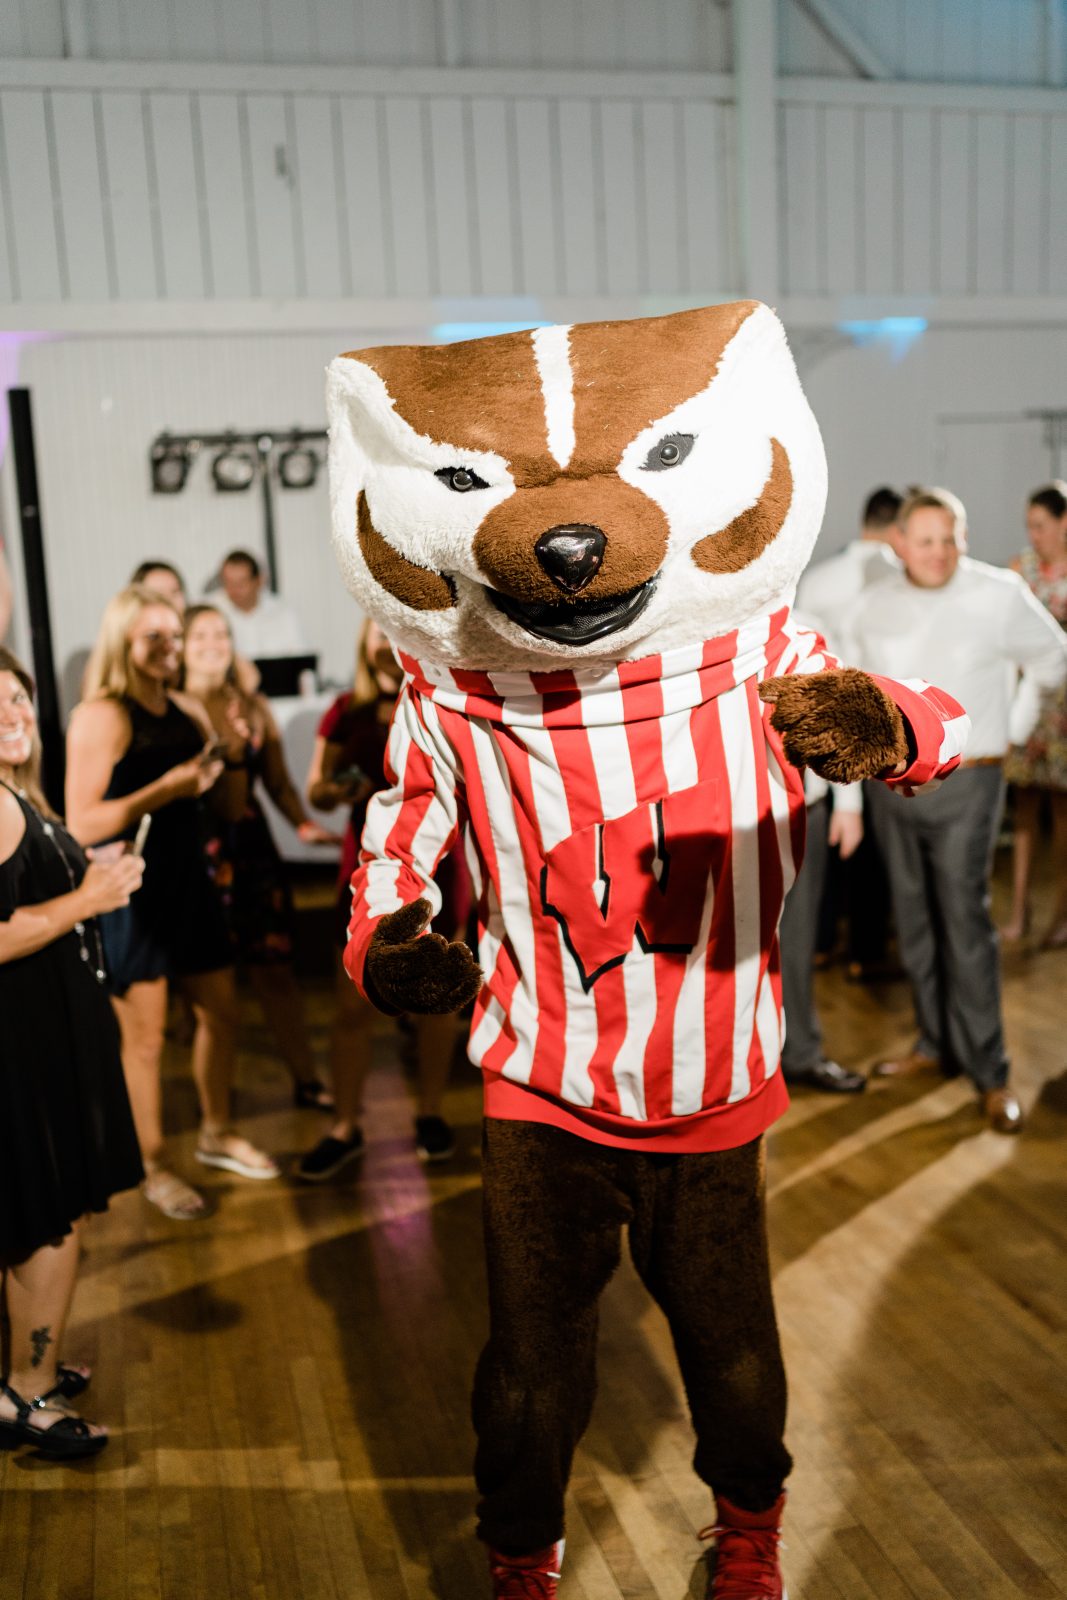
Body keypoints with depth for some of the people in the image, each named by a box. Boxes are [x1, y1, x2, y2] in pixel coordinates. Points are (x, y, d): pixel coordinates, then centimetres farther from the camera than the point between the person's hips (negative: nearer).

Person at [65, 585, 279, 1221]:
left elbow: (232, 806, 12)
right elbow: (82, 823, -21)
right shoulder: (102, 716, -13)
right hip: (131, 892, -7)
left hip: (188, 881, 7)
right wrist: (165, 789, -26)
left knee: (222, 1011, 16)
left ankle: (217, 1133, 38)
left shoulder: (188, 711, 9)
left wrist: (230, 758, -6)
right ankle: (154, 1169, 21)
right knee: (145, 1038, 3)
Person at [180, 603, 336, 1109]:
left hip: (251, 846, 3)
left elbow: (279, 783, 9)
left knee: (275, 968, 5)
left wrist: (304, 824, -4)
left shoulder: (254, 708, 11)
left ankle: (306, 1079, 13)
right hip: (195, 852, -3)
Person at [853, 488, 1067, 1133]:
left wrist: (1011, 732, 6)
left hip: (965, 784, -4)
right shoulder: (875, 606, 2)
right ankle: (937, 1043, 25)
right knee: (915, 920, 11)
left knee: (965, 921, -6)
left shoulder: (1000, 595, -9)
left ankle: (989, 1071, 3)